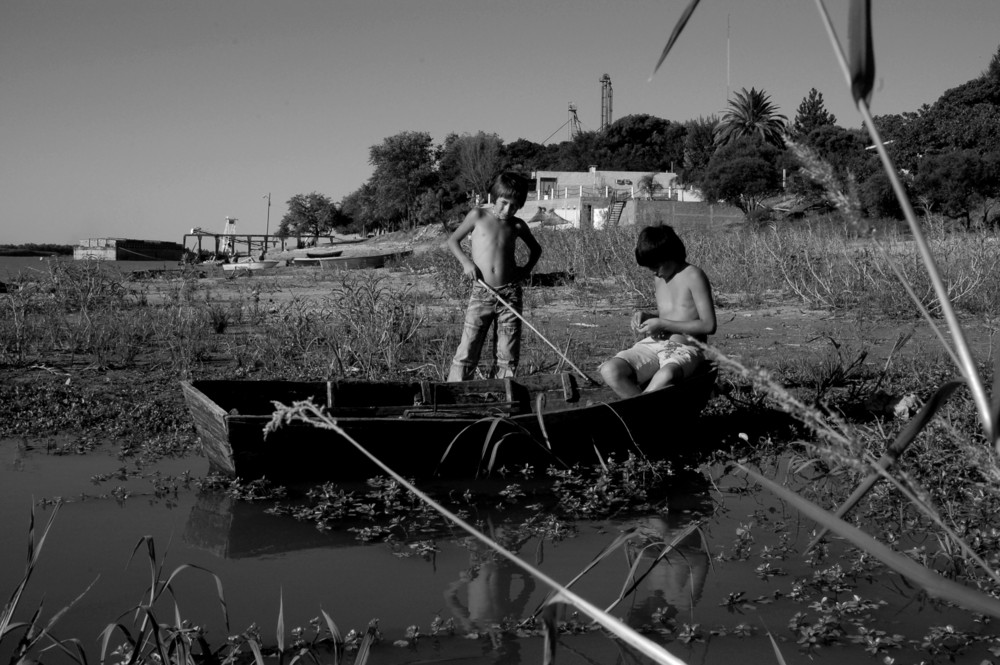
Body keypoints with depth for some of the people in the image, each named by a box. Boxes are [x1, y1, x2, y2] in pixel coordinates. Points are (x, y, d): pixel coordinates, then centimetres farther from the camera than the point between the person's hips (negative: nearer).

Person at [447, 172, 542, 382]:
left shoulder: (517, 225, 8)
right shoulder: (478, 215, 1)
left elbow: (535, 249, 26)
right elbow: (453, 240, 9)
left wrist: (527, 268, 8)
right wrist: (466, 261, -7)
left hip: (510, 294, 2)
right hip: (480, 293, -2)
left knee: (508, 355, 2)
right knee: (467, 353, -7)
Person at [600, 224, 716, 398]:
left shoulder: (693, 276, -8)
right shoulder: (659, 278, 14)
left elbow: (708, 325, -13)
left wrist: (662, 324, -13)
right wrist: (645, 316, 7)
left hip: (686, 350, -6)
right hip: (654, 345, 7)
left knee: (665, 376, -43)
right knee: (610, 370, -23)